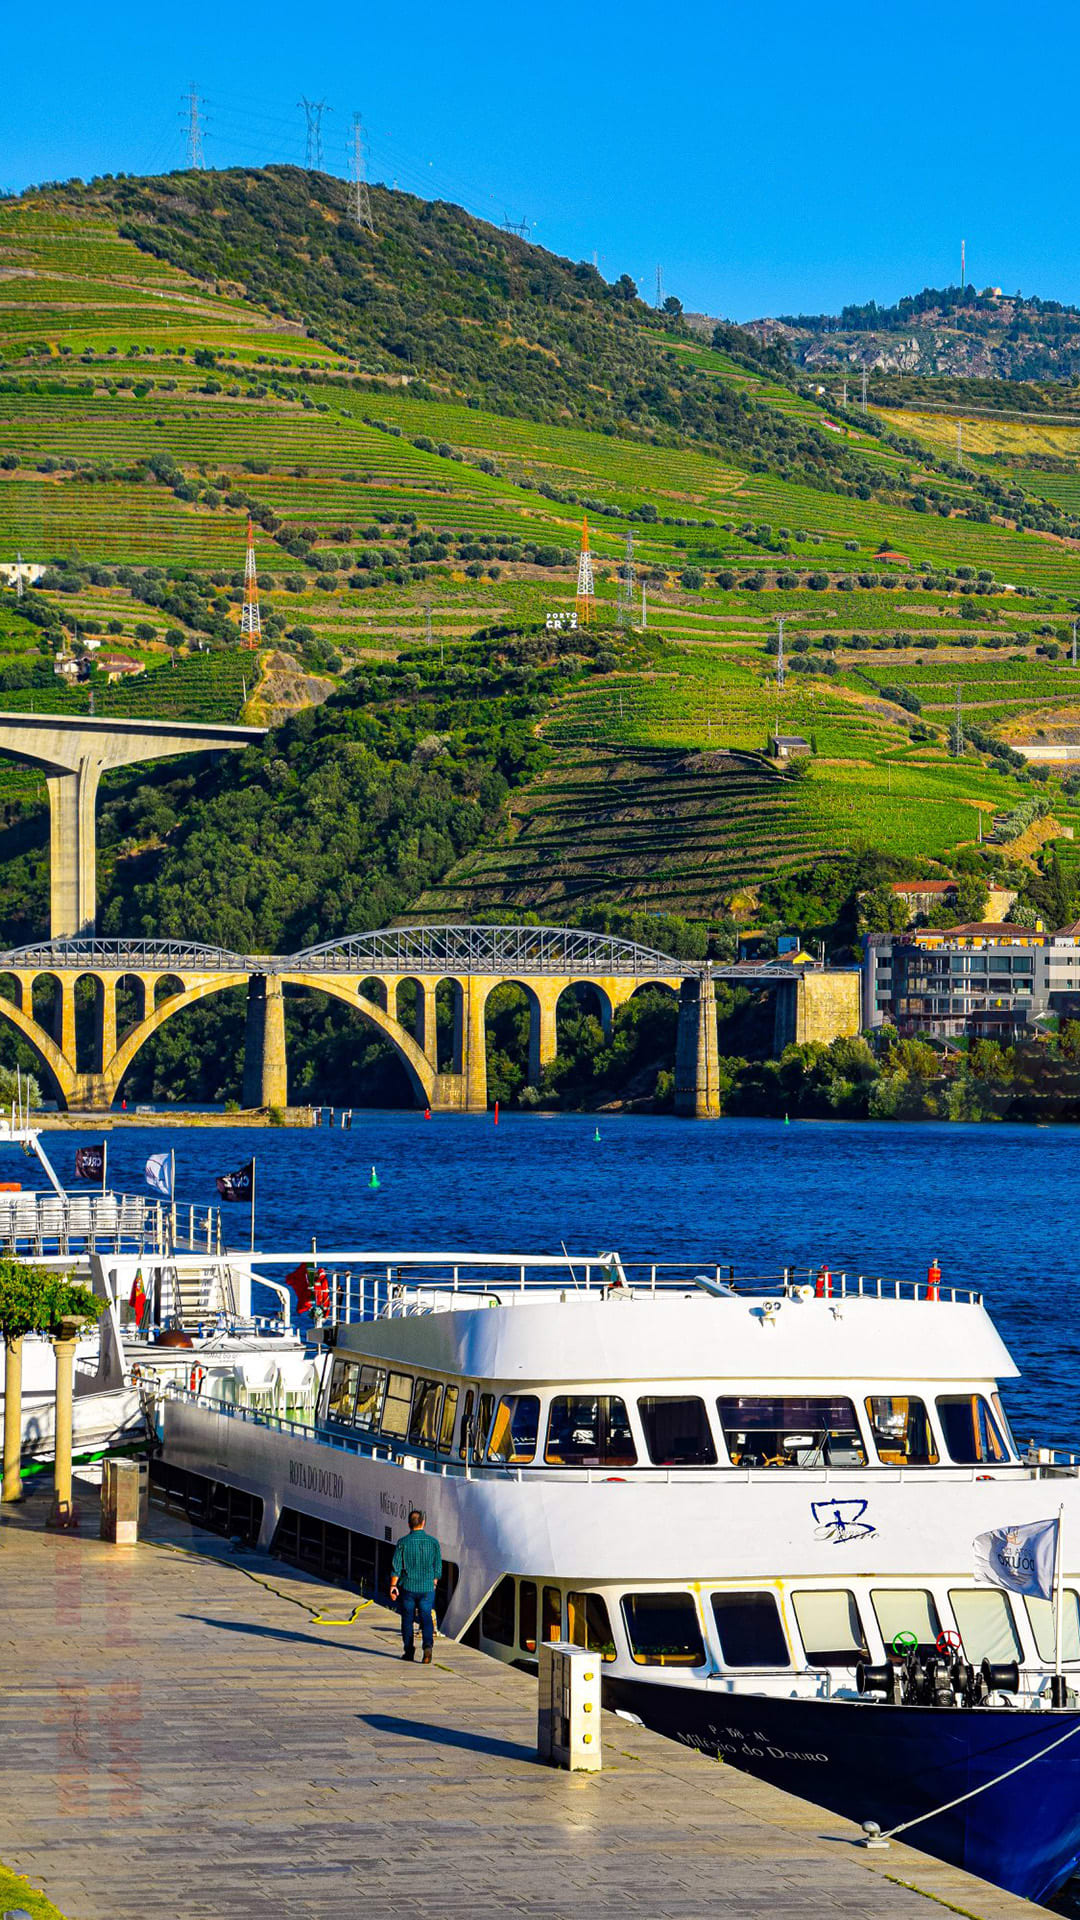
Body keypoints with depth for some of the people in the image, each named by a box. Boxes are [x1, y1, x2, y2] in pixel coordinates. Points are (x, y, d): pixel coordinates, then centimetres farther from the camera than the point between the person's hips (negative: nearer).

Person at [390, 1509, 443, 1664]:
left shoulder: (403, 1542, -6)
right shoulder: (433, 1542, -2)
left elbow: (396, 1567, -6)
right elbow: (438, 1567, 4)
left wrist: (393, 1586, 3)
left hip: (408, 1587, -1)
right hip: (427, 1588, 1)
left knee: (408, 1619, 11)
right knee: (426, 1618, 2)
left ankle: (409, 1651, 15)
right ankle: (428, 1645, -21)